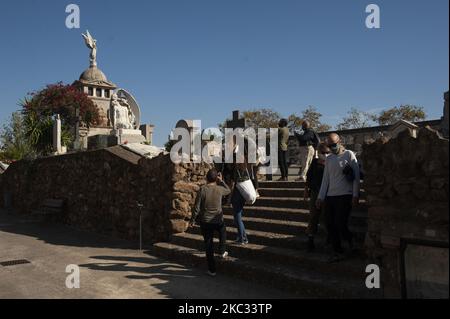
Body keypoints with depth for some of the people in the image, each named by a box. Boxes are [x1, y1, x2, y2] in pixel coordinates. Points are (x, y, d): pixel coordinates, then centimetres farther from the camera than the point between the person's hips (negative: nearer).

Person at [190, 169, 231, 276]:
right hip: (218, 220, 1)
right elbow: (228, 190, 17)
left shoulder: (202, 190, -14)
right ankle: (222, 251, 37)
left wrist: (192, 220, 0)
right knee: (223, 232, 36)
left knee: (209, 244, 8)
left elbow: (197, 207, -11)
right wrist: (221, 181, 15)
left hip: (205, 221, -1)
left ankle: (212, 269, 16)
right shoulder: (220, 189, -8)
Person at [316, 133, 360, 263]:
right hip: (330, 196, 5)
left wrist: (355, 195, -10)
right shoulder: (329, 159, 14)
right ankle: (337, 251, 14)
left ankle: (350, 240, 21)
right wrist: (320, 197, 8)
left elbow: (356, 176, -3)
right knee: (331, 225, 2)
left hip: (345, 196, -5)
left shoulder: (349, 155, 0)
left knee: (340, 225, -10)